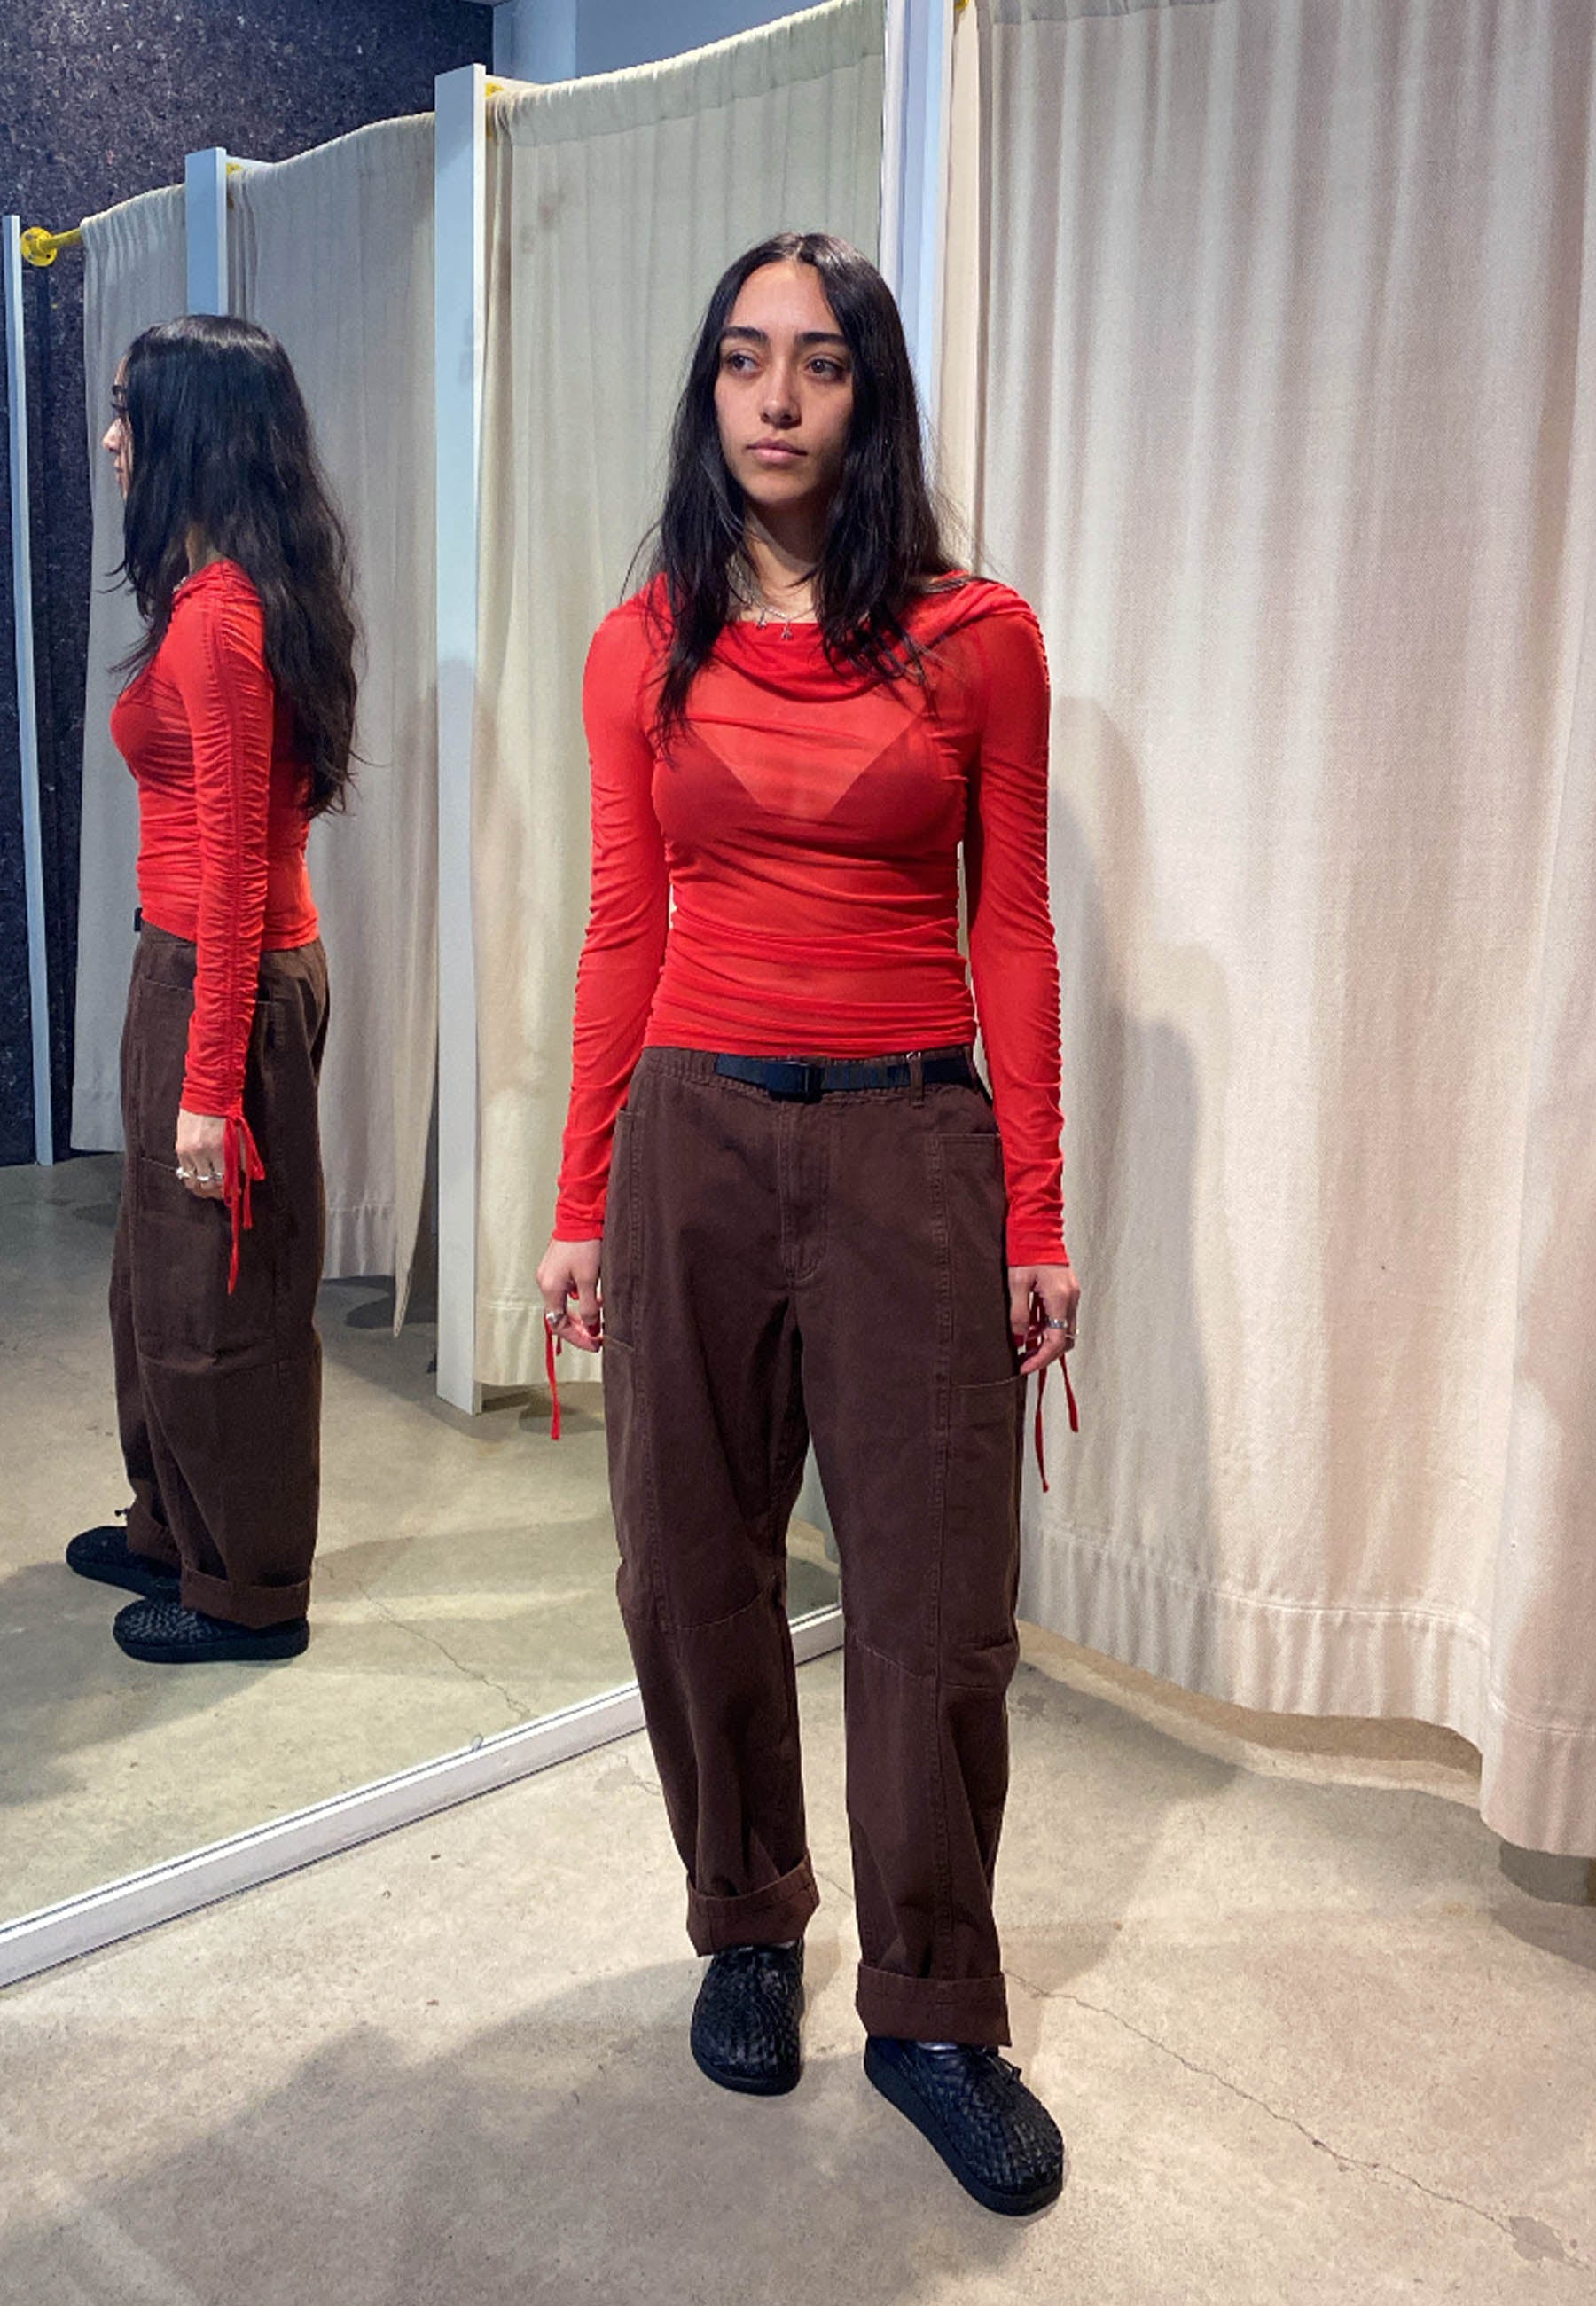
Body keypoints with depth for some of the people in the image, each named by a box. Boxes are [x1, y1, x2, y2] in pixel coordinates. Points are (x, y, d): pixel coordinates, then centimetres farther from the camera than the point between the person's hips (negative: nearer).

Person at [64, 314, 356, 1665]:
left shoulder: (217, 616, -19)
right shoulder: (240, 595, 11)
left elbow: (234, 862, -23)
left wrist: (209, 1082, -21)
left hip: (223, 979, -10)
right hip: (224, 962, 10)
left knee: (221, 1290, 3)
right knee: (168, 1266, 21)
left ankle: (248, 1593, 21)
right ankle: (175, 1531, 39)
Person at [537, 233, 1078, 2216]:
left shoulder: (977, 642, 1)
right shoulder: (643, 652, 6)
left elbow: (1013, 940, 1)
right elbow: (621, 939, 7)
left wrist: (1036, 1221, -2)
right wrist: (579, 1210, 6)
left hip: (912, 1149, -1)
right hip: (694, 1139, 2)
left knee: (936, 1602, 3)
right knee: (696, 1570, 10)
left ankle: (933, 2018, 23)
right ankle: (748, 1933, 34)